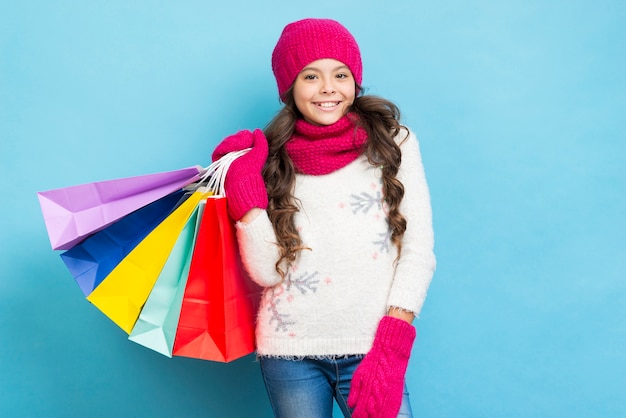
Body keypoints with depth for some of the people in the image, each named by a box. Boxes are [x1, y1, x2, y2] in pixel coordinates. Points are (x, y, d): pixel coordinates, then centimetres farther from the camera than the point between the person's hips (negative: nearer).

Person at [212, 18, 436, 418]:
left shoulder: (393, 143, 3)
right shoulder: (273, 159, 5)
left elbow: (419, 250, -2)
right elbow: (266, 271, -1)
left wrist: (390, 348, -10)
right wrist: (244, 190, -9)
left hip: (371, 350, -1)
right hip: (289, 353, 1)